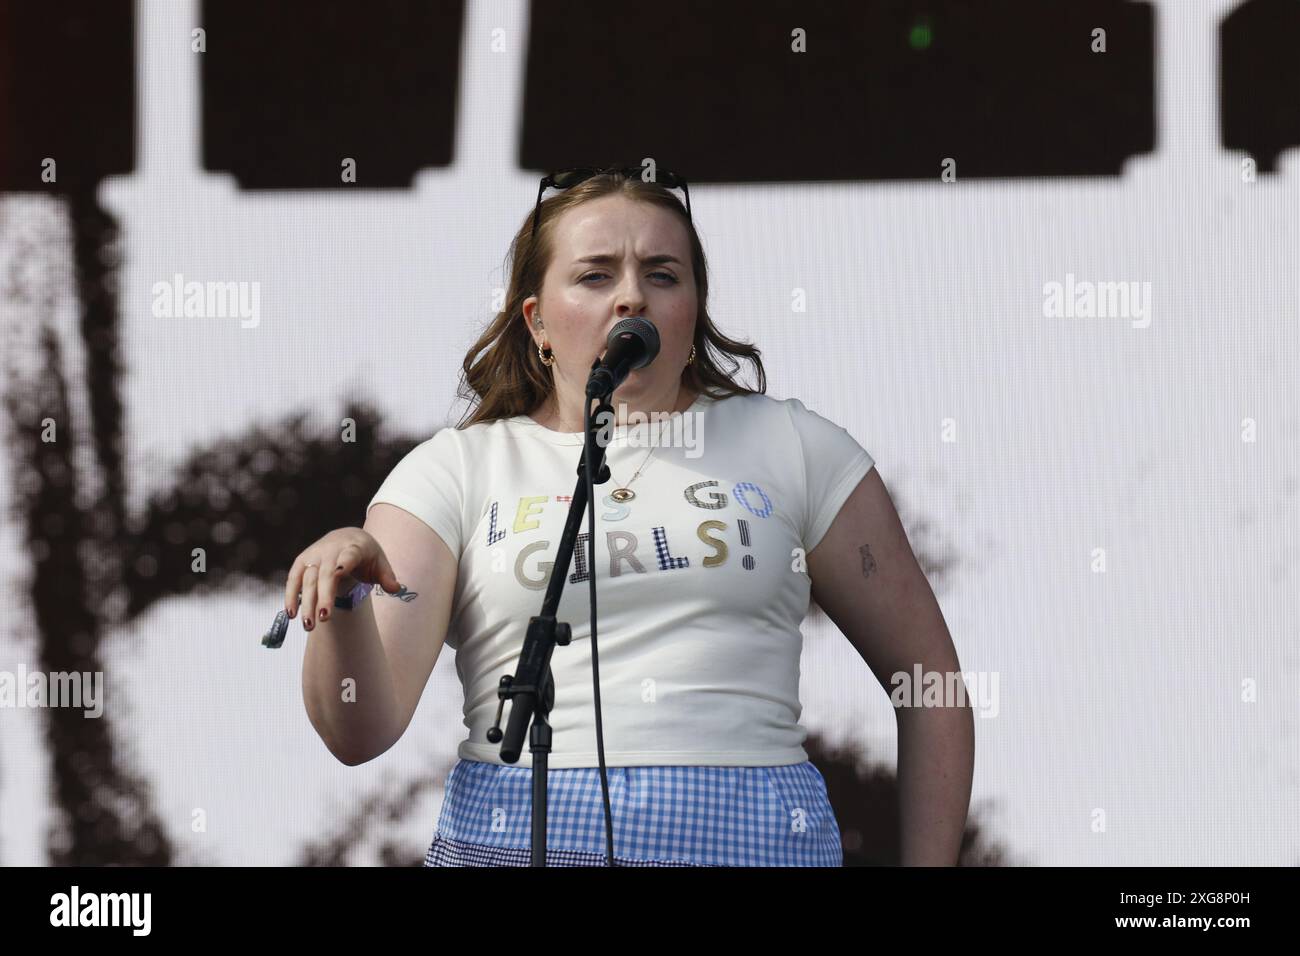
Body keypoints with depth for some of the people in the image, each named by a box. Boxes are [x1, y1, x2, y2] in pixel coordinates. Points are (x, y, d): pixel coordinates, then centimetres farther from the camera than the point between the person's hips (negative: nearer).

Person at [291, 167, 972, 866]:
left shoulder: (792, 447, 11)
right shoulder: (455, 469, 8)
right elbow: (361, 732, -3)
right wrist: (343, 608, -24)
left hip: (753, 836, -1)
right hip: (517, 837, 2)